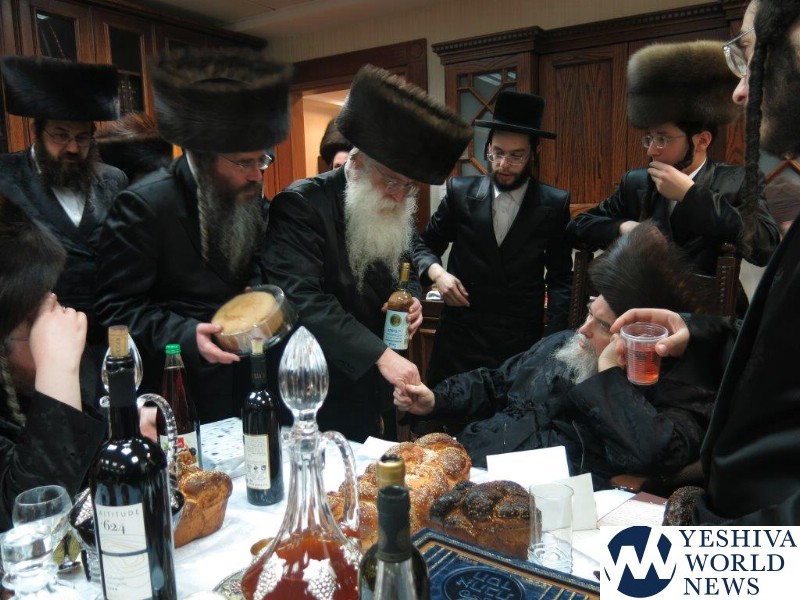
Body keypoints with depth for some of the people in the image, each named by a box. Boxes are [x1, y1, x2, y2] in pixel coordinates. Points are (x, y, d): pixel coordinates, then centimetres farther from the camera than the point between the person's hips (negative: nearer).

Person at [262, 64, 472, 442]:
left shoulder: (393, 213, 4)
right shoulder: (301, 205, -19)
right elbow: (301, 299, -30)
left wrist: (412, 299, -6)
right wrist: (380, 355, -35)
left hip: (373, 389, 7)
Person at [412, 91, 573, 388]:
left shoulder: (554, 204, 0)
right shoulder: (460, 192, 1)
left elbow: (560, 277, 4)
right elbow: (424, 245, 10)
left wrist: (554, 337, -7)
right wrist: (436, 272, -11)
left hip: (523, 340, 0)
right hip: (460, 334, 1)